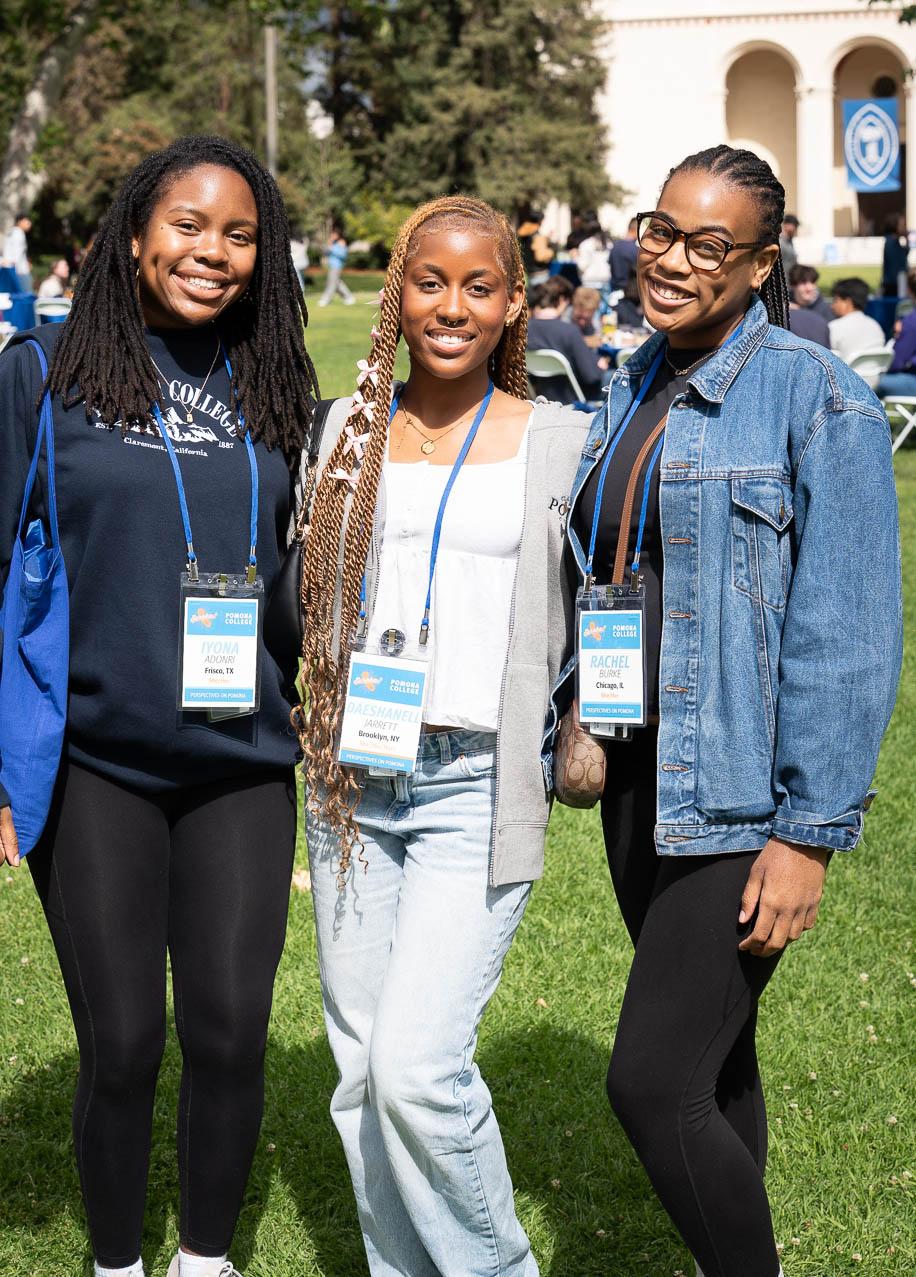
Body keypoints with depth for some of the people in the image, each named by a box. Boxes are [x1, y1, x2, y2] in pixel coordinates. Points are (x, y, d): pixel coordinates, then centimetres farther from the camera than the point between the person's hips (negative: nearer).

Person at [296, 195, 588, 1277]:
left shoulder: (557, 442, 1)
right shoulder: (349, 429, 9)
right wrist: (317, 717, 9)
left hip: (478, 786, -4)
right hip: (354, 780, 4)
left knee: (417, 1064, -13)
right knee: (359, 1069, 8)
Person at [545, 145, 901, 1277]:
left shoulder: (814, 398, -12)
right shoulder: (632, 390, 10)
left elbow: (847, 633, -15)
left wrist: (810, 835, -18)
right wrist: (560, 743, 15)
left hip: (737, 793, -7)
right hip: (637, 777, 7)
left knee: (652, 1083, -10)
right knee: (713, 1061, 18)